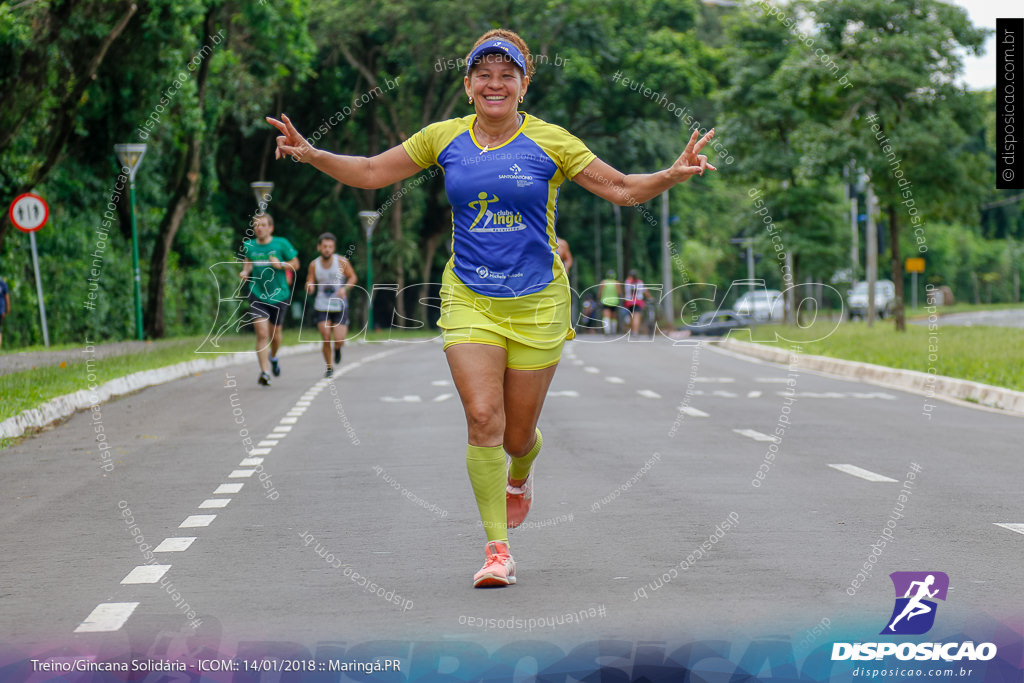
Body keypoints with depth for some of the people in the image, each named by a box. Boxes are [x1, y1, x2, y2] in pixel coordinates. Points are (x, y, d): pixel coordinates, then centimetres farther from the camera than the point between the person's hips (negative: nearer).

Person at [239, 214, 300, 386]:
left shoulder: (281, 244, -5)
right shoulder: (249, 246, 2)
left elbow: (295, 264, 2)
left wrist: (281, 264, -16)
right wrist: (245, 272, 1)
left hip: (279, 295, 0)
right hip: (257, 296, 0)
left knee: (275, 334, 12)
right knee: (262, 334, -13)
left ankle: (273, 357, 45)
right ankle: (264, 372, -12)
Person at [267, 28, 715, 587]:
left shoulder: (550, 142, -4)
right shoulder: (444, 138, 2)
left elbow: (622, 190, -1)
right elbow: (370, 173, 9)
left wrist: (672, 175, -18)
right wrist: (311, 155, -4)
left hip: (536, 304, -1)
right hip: (468, 302, 1)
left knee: (518, 432, 7)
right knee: (483, 418, -15)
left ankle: (520, 475, 46)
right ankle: (497, 549, -7)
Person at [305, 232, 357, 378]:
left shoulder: (341, 261, -9)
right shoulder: (314, 265, -3)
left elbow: (353, 277, 3)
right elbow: (309, 287, 2)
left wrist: (345, 288, -17)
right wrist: (309, 287, -23)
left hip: (339, 306, -1)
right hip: (322, 306, 1)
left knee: (339, 341, -7)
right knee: (326, 339, -9)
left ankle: (337, 349, 31)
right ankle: (329, 368, 10)